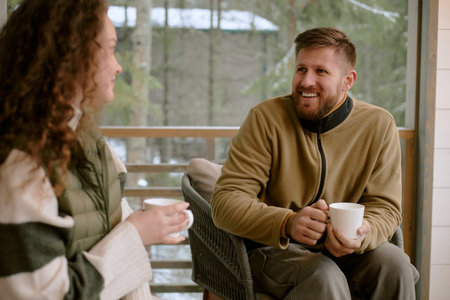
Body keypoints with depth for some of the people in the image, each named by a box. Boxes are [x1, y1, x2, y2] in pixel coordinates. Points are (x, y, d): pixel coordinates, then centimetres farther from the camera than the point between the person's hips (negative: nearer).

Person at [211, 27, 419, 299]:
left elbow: (385, 206, -2)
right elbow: (226, 202, -16)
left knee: (394, 264, -26)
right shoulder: (266, 118, -10)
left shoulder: (379, 126, -3)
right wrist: (288, 223, -35)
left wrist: (361, 233, -28)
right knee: (324, 276, -33)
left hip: (344, 253, 3)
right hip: (275, 251, -3)